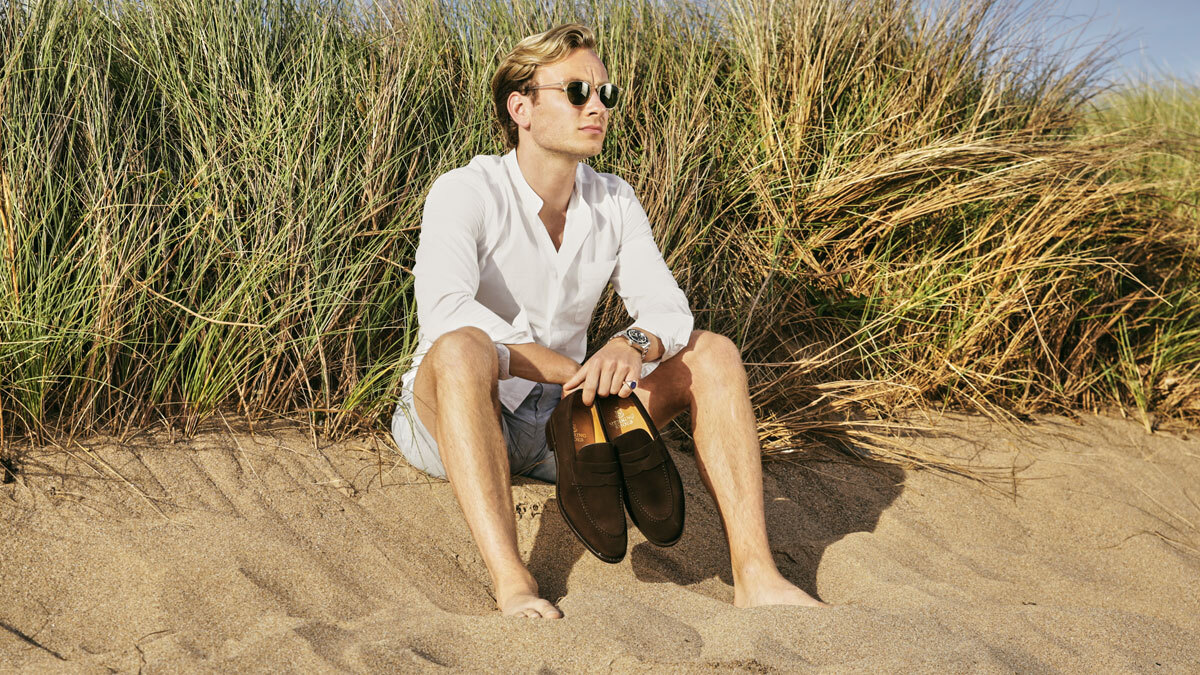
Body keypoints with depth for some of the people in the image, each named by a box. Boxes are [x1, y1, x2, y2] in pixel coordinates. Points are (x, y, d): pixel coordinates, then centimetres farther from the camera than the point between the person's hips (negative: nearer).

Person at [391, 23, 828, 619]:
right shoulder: (465, 194, -16)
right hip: (449, 427, -5)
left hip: (560, 418, 5)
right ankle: (511, 584, -43)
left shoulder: (615, 203, 1)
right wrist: (577, 371, -33)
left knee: (711, 354, -10)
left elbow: (668, 309, -5)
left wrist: (631, 345, -30)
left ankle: (754, 575, -21)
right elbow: (443, 312, -32)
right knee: (464, 348, -39)